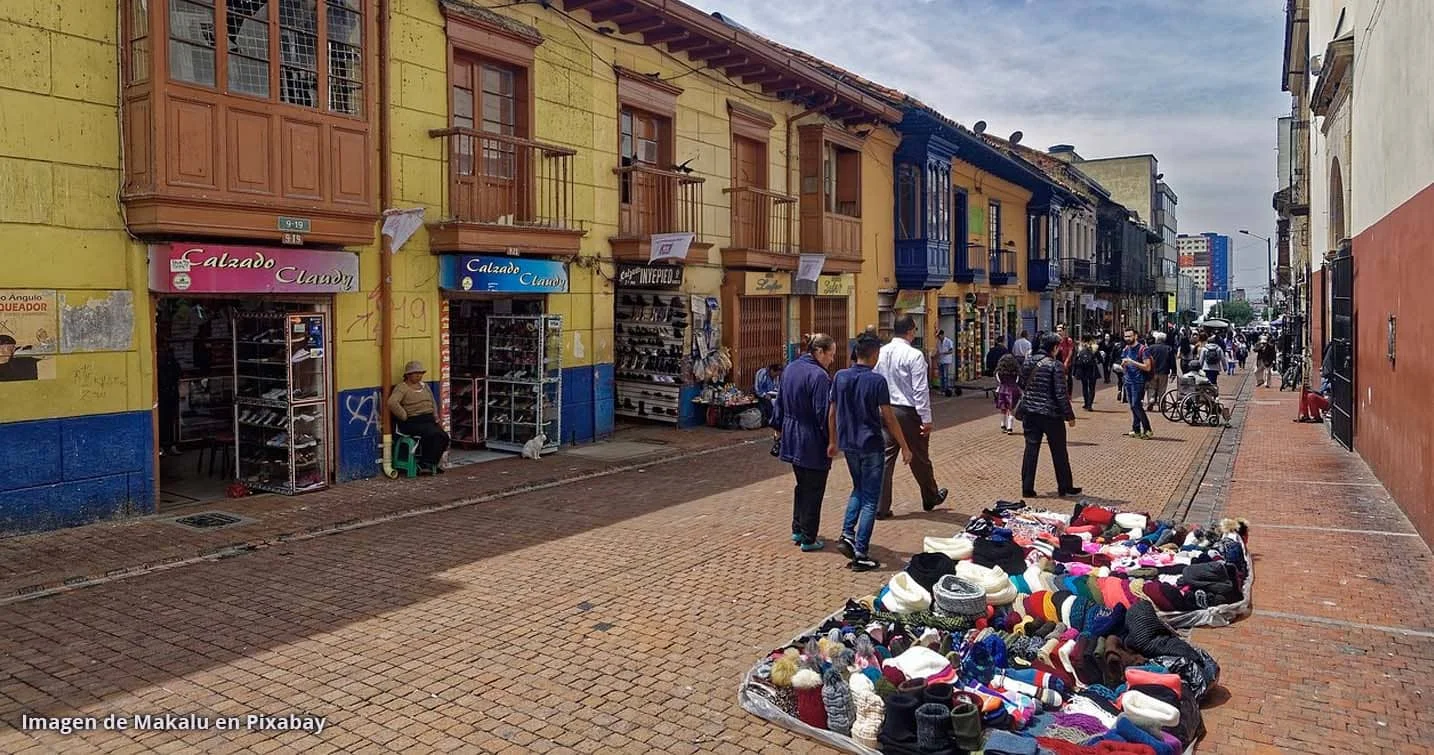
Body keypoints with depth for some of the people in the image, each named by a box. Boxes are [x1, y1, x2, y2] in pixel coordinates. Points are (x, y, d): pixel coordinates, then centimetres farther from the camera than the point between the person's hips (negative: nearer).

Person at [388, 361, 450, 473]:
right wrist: (405, 417, -18)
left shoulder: (424, 386, 20)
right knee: (435, 435, -28)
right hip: (412, 422, -7)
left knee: (444, 437, -17)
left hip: (429, 420, 7)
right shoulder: (401, 388, -5)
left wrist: (435, 417, 16)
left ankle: (429, 464, -4)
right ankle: (427, 463, -11)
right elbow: (392, 403, -22)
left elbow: (433, 403, 31)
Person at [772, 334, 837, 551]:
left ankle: (797, 530, 31)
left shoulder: (789, 369, 6)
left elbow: (779, 402, 14)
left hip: (791, 438, 8)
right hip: (812, 443, -8)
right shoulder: (819, 376, -21)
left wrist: (779, 428, 23)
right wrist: (832, 441, -13)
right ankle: (808, 539, 12)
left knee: (802, 485, 22)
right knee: (813, 490, 5)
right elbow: (824, 413, -21)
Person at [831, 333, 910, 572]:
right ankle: (860, 554, 2)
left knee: (858, 489, 25)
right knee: (870, 499, 2)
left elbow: (833, 412, 7)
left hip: (848, 445, 6)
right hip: (871, 445, -5)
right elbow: (888, 418, -13)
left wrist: (833, 442, 18)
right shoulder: (877, 381, -14)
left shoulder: (840, 377, 1)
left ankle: (847, 535, 12)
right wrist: (904, 447, -4)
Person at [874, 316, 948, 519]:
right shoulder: (914, 355, -16)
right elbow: (921, 390, -16)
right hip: (909, 412, -5)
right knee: (919, 459, 12)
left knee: (886, 458, 6)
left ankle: (881, 507, 5)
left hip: (887, 411, 5)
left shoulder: (881, 353, 3)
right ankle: (931, 498, 33)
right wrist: (926, 419, -12)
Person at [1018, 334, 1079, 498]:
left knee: (1031, 450, 8)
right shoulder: (1055, 365, -15)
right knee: (1059, 452, 10)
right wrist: (1069, 415, -8)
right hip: (1051, 414, -5)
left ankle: (1027, 488, 7)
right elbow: (1061, 394, -15)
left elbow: (1022, 385, 12)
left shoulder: (1028, 361, 3)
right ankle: (1065, 486, 21)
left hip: (1031, 412, 5)